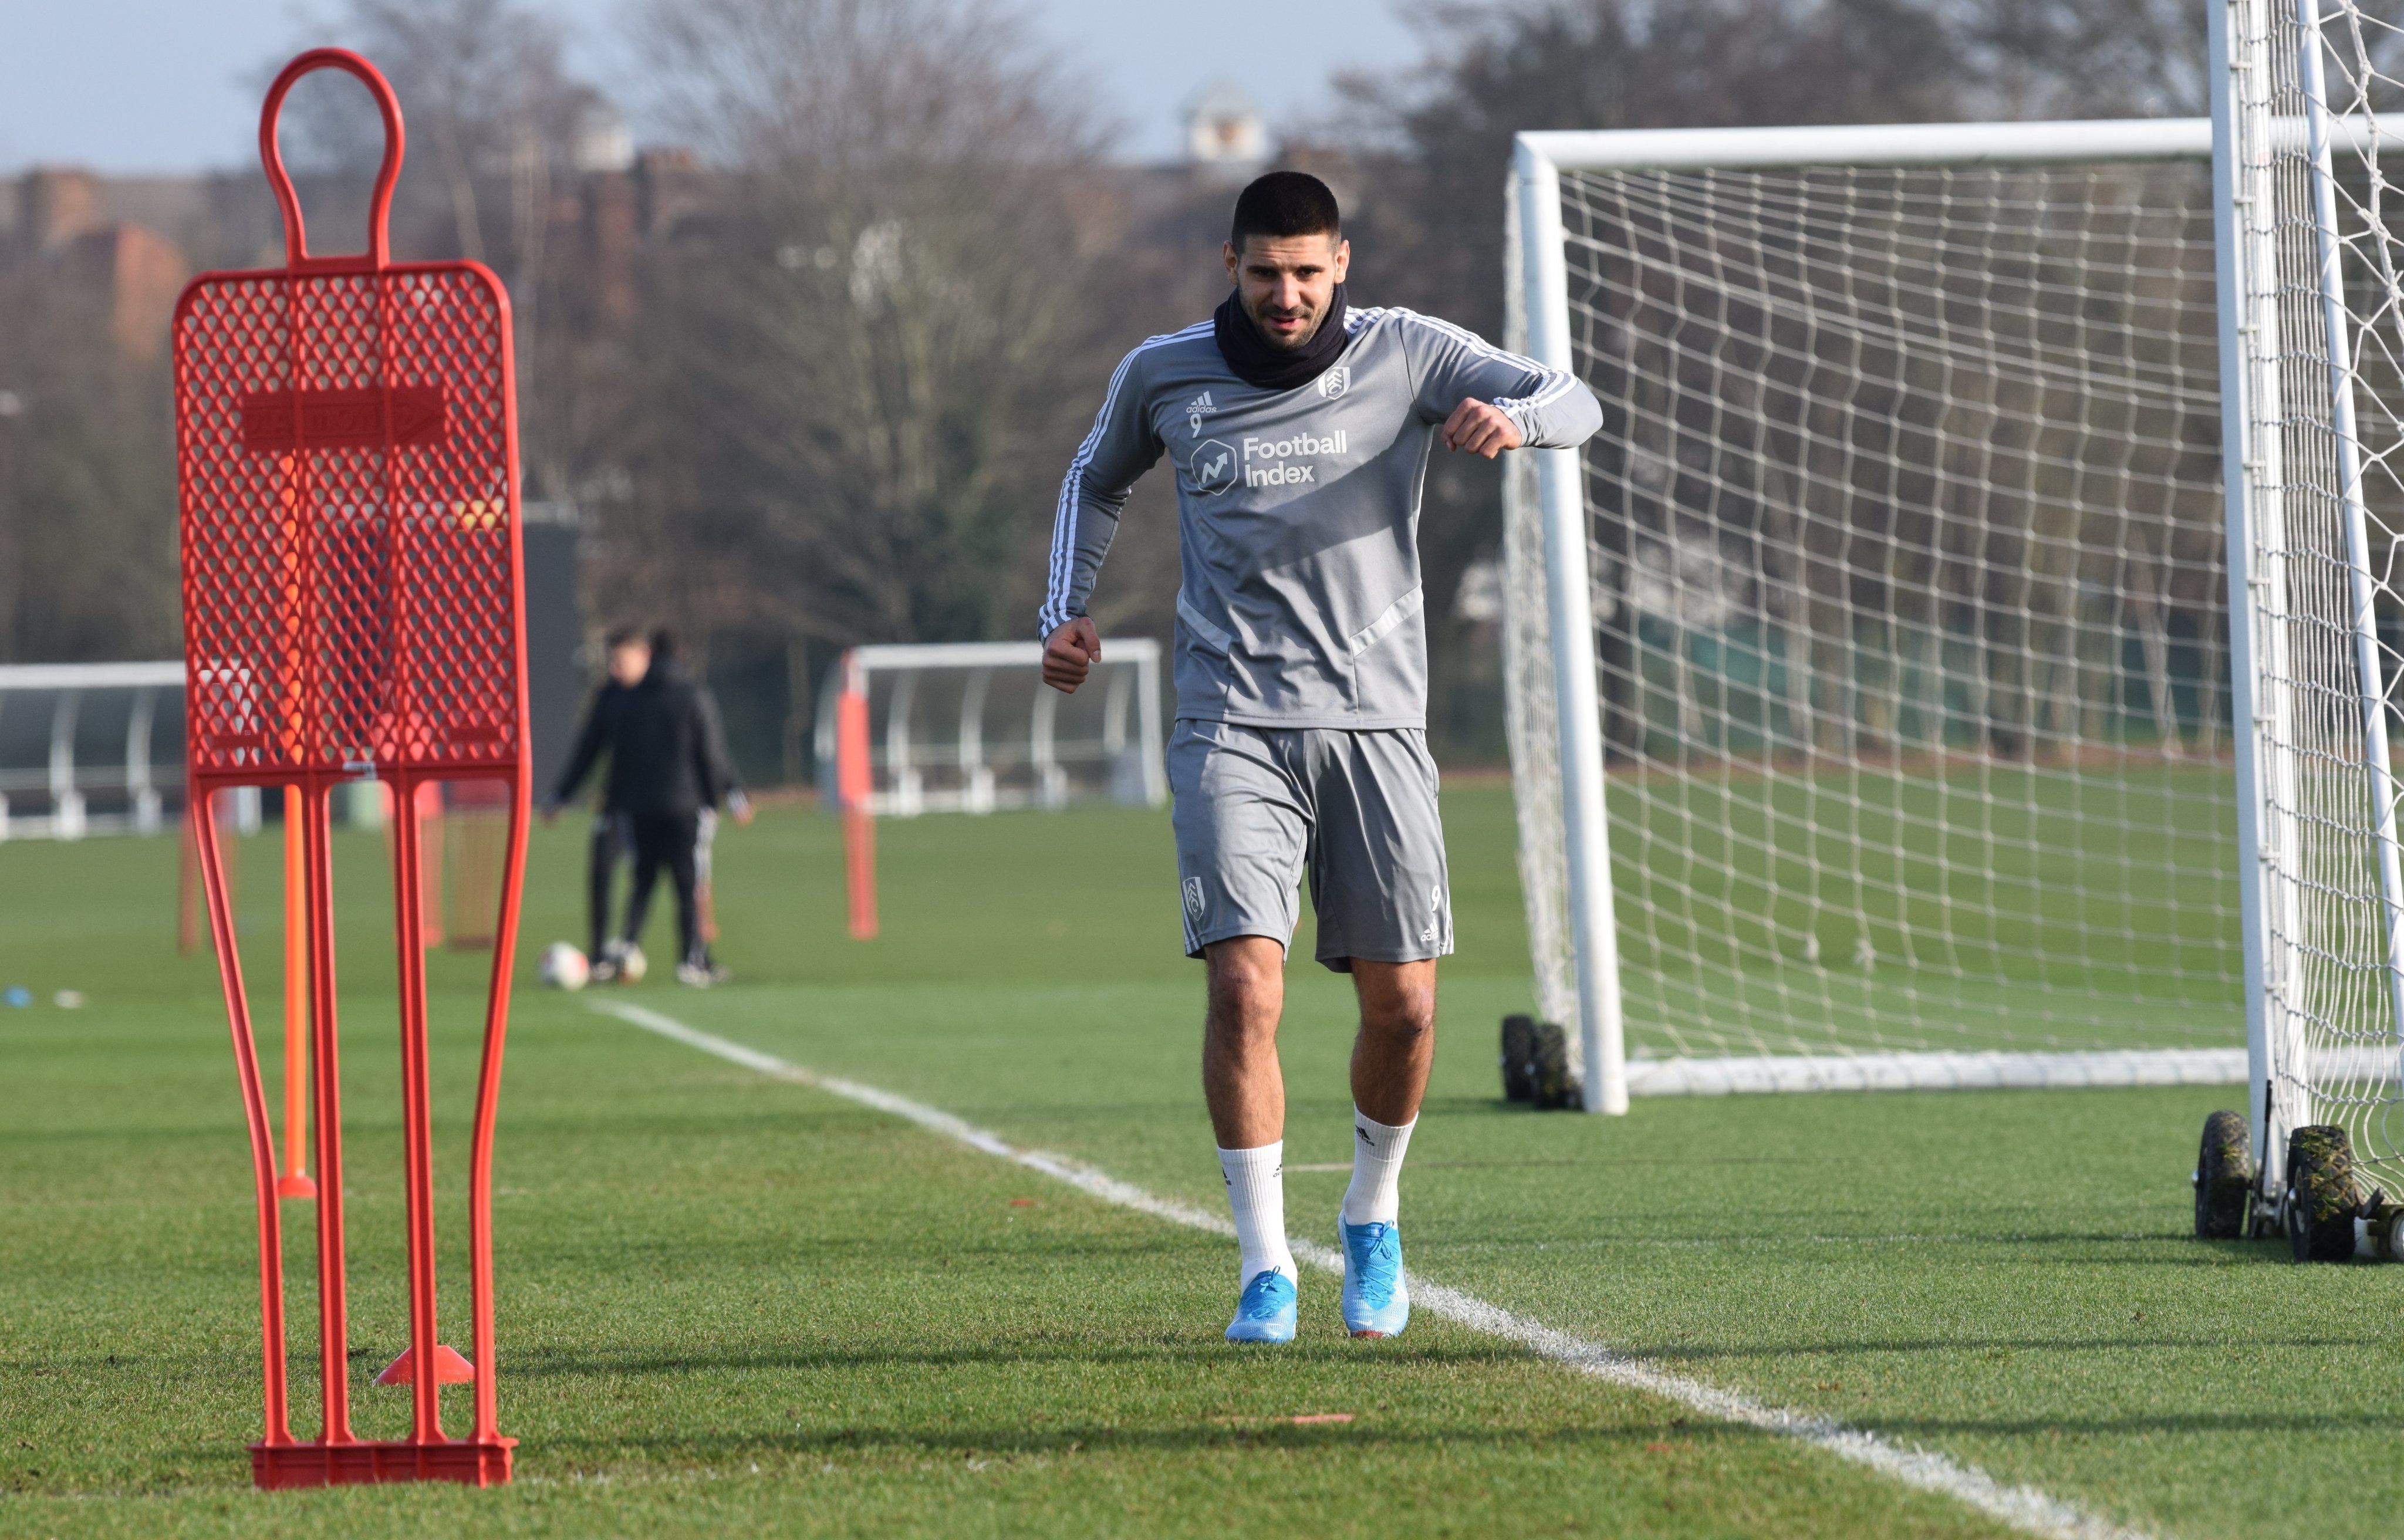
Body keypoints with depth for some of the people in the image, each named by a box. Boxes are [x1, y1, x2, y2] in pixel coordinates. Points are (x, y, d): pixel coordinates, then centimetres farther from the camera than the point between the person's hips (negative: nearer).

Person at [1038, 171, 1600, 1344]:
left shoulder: (1406, 356, -1)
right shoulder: (1163, 377, 3)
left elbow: (1574, 405, -8)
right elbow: (1096, 480, 24)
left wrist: (1512, 418, -31)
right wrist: (1068, 611, 11)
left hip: (1374, 720, 1)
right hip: (1233, 726, -1)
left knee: (1402, 1005, -1)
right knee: (1244, 985, -17)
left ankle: (1372, 1216, 28)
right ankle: (1265, 1269, -9)